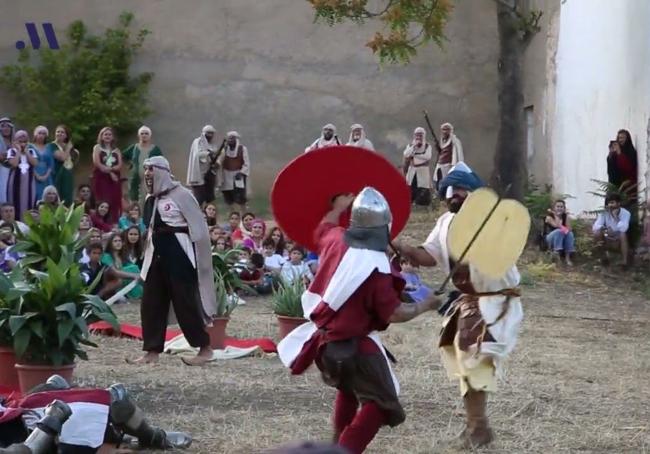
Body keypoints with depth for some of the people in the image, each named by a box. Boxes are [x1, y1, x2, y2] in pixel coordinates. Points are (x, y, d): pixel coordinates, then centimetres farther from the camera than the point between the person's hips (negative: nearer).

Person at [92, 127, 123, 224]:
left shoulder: (116, 150, 16)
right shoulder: (97, 148, 8)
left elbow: (119, 166, 3)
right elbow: (97, 164, -6)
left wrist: (108, 168, -12)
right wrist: (110, 172, -8)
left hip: (114, 180, 4)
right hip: (101, 179, -4)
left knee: (115, 203, -4)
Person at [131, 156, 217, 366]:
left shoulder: (181, 194, -10)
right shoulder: (150, 199, 11)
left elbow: (198, 228, -10)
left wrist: (198, 259, -11)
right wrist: (148, 255, 17)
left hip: (179, 254, -8)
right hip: (157, 255, 8)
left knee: (185, 302, -5)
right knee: (151, 303, 5)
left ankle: (205, 348, 5)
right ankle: (153, 350, 12)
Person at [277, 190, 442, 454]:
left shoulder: (336, 240, -3)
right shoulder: (376, 268, -24)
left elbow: (322, 229, 23)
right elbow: (394, 314, -22)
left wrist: (338, 208, 42)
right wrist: (425, 306, -6)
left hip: (324, 341, 8)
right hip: (356, 347, -8)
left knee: (348, 390, 31)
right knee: (381, 404, -3)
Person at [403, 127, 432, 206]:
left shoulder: (427, 146, -1)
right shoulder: (410, 145, 6)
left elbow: (427, 156, -18)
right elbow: (406, 154, -12)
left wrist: (414, 155, -14)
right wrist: (414, 146, -16)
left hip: (423, 171, -2)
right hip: (412, 171, 2)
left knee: (423, 194, -5)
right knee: (410, 191, -1)